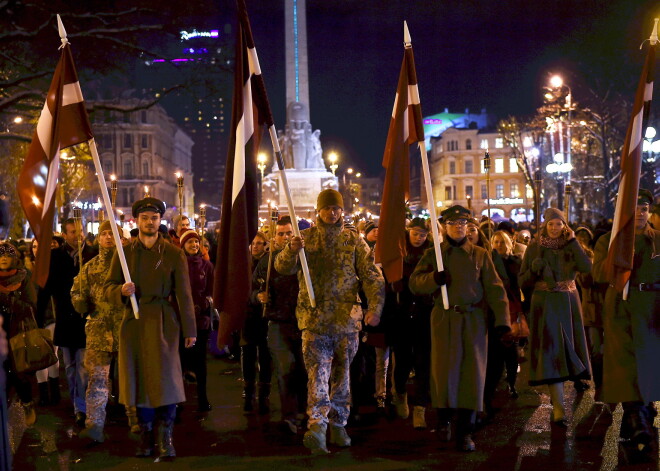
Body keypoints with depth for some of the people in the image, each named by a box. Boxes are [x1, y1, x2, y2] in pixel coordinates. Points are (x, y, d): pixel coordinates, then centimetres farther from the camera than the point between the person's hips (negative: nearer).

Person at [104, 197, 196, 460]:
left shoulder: (174, 254, 2)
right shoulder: (124, 253, 9)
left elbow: (184, 295, 1)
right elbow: (108, 288, 9)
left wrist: (189, 330, -2)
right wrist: (121, 291, -15)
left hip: (163, 323, -2)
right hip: (134, 323, 2)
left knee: (165, 379, -8)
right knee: (140, 380, 6)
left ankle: (166, 437, 1)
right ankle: (146, 436, 17)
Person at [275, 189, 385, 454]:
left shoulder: (353, 240, 6)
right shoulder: (305, 238, 5)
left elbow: (372, 275, 3)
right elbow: (283, 267, -4)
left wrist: (375, 308, -11)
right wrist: (291, 250, -27)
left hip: (347, 319, 2)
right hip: (314, 318, -2)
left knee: (342, 373, 11)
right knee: (317, 372, -12)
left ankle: (338, 424, 22)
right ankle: (317, 426, -21)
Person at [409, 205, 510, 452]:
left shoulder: (480, 255, 8)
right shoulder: (433, 254, 8)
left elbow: (494, 288, 1)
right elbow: (414, 284, 1)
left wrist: (501, 320, -9)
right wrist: (434, 278, -19)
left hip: (475, 320, 1)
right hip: (444, 319, 0)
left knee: (473, 374, -1)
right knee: (444, 371, -3)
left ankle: (465, 433, 6)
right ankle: (443, 418, 23)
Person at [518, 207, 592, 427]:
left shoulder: (571, 245, 7)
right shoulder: (534, 247, 1)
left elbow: (586, 267, -12)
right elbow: (522, 281, 0)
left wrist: (572, 241, -11)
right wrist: (534, 269, -18)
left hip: (568, 303, 3)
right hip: (545, 304, -3)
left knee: (566, 349, 11)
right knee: (551, 351, -13)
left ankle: (556, 394, 33)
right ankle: (558, 407, -18)